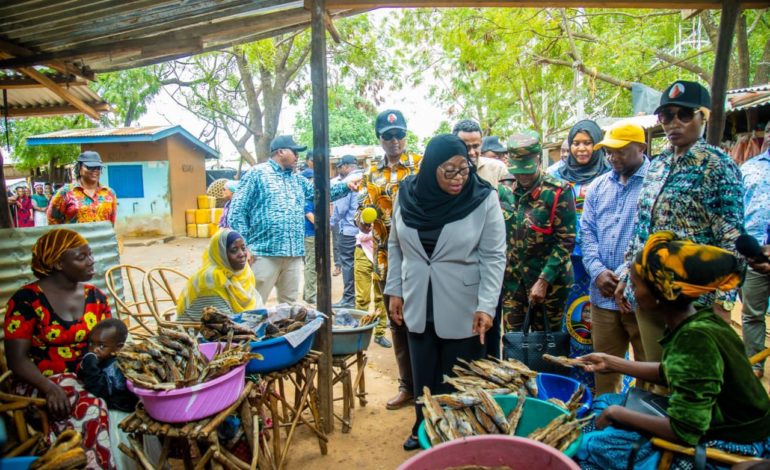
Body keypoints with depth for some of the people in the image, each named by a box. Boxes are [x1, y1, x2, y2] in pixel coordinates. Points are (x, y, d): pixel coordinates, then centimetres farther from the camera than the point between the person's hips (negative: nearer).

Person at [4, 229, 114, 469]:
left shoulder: (96, 297, 8)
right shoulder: (26, 300, -6)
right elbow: (17, 359, -9)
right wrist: (50, 388, -26)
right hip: (43, 384, -4)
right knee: (90, 408, -33)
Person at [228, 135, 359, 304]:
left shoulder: (298, 180, 20)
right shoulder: (257, 174, 0)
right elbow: (237, 210, -5)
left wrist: (345, 186, 1)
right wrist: (243, 246, -11)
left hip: (294, 255, 7)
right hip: (264, 253, -6)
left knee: (289, 305, 14)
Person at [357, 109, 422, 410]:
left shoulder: (422, 165, 1)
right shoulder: (371, 175, 11)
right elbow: (362, 218, 9)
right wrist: (365, 215, -14)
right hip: (387, 261, 4)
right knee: (398, 324, 12)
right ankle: (408, 385, 25)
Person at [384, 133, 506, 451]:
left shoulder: (484, 199, -12)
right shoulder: (407, 195, -3)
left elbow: (494, 256, -11)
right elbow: (395, 246, 7)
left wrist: (487, 305, -19)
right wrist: (394, 290, 6)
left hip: (464, 310, -3)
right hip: (418, 306, 3)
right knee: (423, 376, 17)